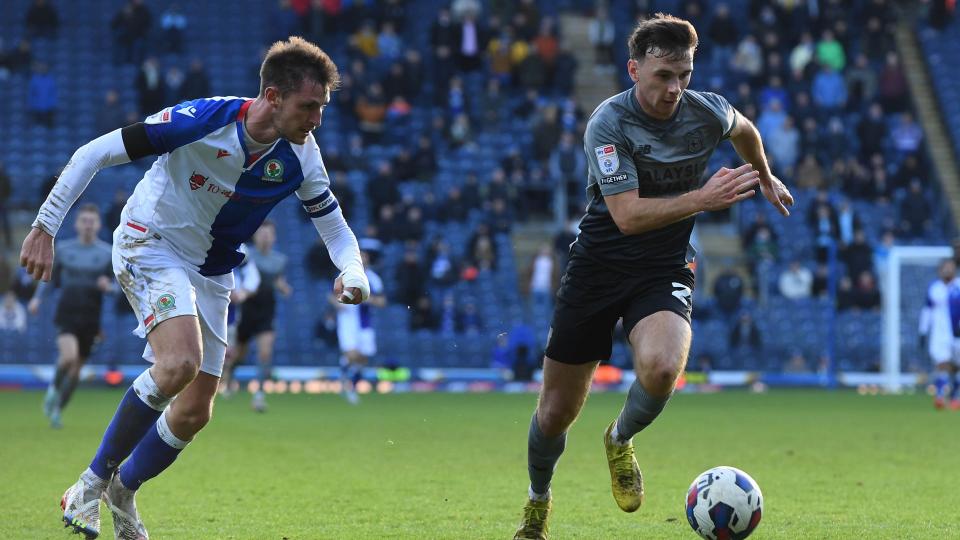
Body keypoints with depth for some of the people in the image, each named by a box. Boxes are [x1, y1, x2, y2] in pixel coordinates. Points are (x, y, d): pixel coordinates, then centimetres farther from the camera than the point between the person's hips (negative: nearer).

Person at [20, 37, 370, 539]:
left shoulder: (299, 156, -12)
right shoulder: (204, 120, -27)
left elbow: (335, 228, 1)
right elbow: (95, 153, -21)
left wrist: (352, 273, -22)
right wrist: (45, 227, -22)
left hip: (211, 273, 6)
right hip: (150, 246, -6)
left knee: (195, 412, 4)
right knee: (179, 363, -30)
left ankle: (122, 491, 32)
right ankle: (92, 482, -16)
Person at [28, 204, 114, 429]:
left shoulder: (108, 253, 1)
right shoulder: (63, 249, 4)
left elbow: (116, 286, 3)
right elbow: (51, 277, 16)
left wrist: (108, 286, -20)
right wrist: (37, 298, 2)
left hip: (90, 318, 1)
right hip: (66, 314, -1)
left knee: (76, 369, 6)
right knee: (69, 356, -26)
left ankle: (57, 409, 26)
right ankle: (54, 388, 3)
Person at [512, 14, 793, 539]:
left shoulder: (708, 112, -6)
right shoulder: (609, 122, -18)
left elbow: (744, 128, 20)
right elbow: (628, 216, -25)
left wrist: (765, 178, 36)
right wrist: (704, 197, -31)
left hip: (664, 272, 2)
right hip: (597, 265, -1)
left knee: (661, 368, -31)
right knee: (556, 411, 2)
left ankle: (620, 439, 3)